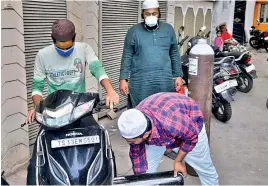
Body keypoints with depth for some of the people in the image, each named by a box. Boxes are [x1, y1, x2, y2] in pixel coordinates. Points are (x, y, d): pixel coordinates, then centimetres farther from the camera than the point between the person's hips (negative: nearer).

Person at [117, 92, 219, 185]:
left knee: (205, 168, 15)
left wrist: (178, 161, -13)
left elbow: (191, 137, -25)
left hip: (190, 127, -3)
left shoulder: (171, 124, -47)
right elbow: (137, 155, -12)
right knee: (145, 171, 0)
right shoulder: (134, 128, -30)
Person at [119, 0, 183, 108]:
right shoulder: (134, 31, 2)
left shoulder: (168, 29, 10)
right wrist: (123, 79, -5)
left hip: (164, 82, 2)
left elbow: (174, 54, 13)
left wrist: (178, 76, 8)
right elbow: (127, 57, 1)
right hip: (140, 83, -2)